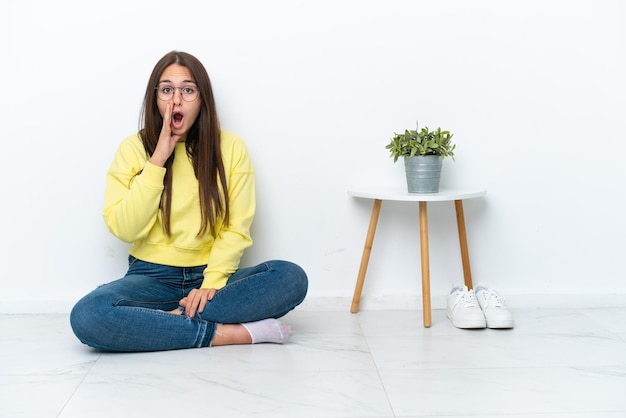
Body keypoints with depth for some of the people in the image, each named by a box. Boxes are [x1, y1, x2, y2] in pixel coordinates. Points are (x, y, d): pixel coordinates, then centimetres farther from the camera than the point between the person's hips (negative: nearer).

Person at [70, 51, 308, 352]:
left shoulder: (230, 147, 0)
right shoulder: (134, 148, 0)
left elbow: (237, 229, -5)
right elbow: (123, 229, -11)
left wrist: (212, 283, -20)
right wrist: (157, 160, -15)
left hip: (209, 275, 1)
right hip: (152, 277, 0)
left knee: (292, 278, -26)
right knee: (88, 316, -32)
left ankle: (174, 319, -22)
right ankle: (227, 333, -25)